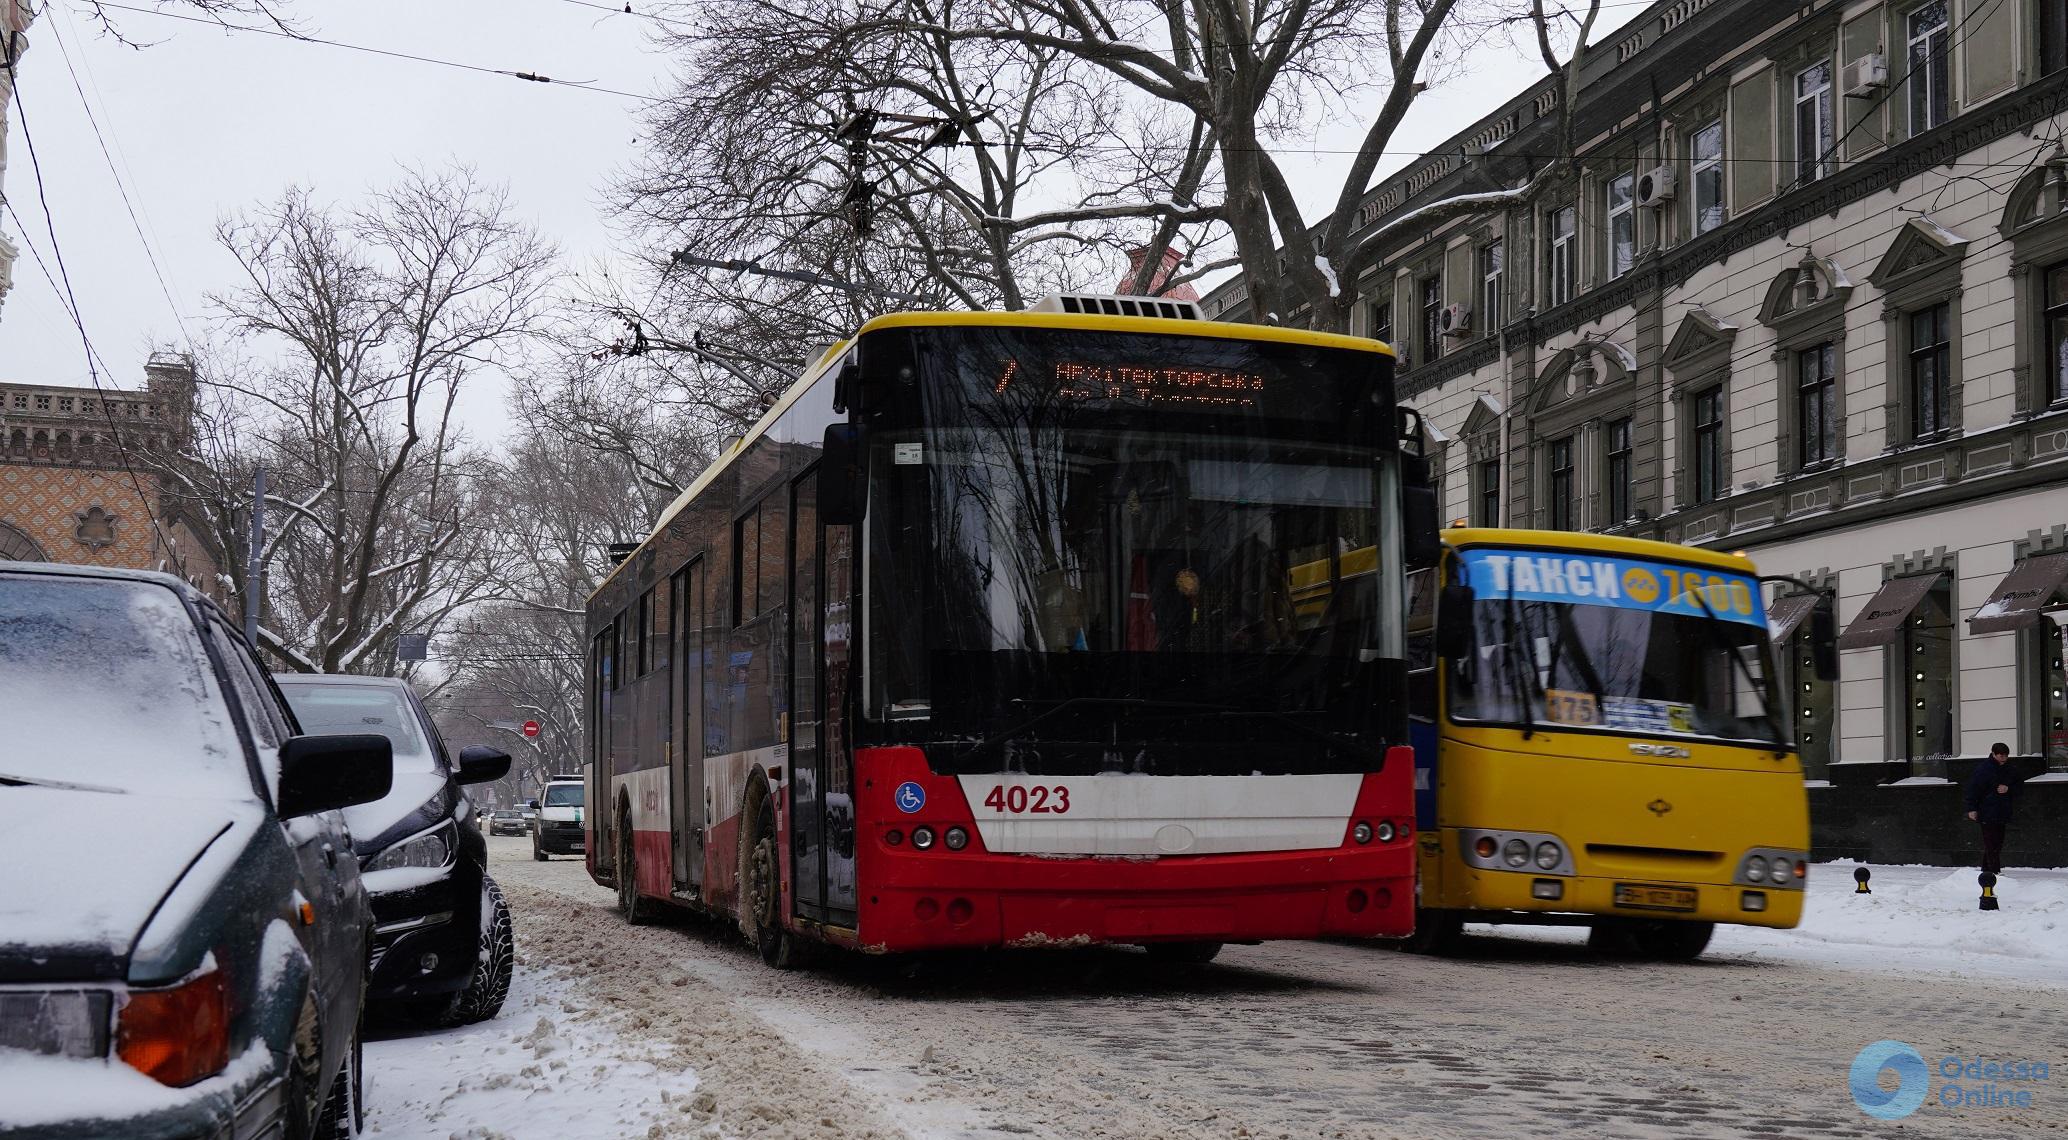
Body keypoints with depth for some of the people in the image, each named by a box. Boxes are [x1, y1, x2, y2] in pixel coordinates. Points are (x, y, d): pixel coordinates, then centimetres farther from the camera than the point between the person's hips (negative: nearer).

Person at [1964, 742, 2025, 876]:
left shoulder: (2010, 770, 11)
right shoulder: (1983, 769, -8)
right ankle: (1994, 871, -13)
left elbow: (2019, 786, 18)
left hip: (2002, 813, 7)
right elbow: (1973, 788, -10)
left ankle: (1987, 869, 17)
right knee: (1991, 844, -10)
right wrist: (1972, 808, -14)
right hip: (1987, 813, -7)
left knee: (1998, 843, 9)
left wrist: (2008, 789, -5)